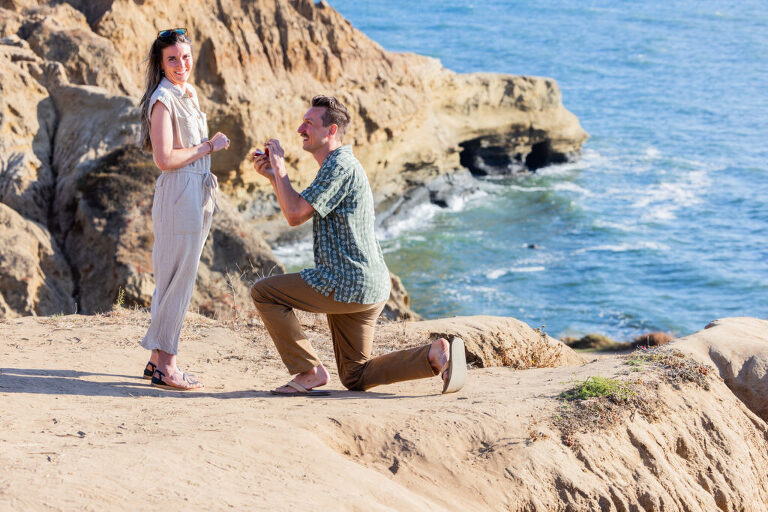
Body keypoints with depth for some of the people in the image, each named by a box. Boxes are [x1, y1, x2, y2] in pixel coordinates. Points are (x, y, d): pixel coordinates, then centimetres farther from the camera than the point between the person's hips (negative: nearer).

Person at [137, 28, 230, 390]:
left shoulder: (188, 94, 15)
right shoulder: (163, 99, -13)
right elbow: (165, 158, -20)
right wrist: (208, 147, -12)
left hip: (198, 193, 9)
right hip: (178, 194, -9)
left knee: (175, 279, 12)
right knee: (177, 279, -6)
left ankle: (158, 360, 20)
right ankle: (164, 366, 0)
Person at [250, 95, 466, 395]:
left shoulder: (340, 165, -15)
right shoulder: (338, 164, 18)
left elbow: (296, 215, -21)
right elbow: (300, 212, 24)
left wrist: (279, 167, -10)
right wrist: (272, 176, 15)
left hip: (347, 285, -10)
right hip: (368, 288, 10)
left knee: (264, 292, 1)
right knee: (355, 378, 13)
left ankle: (309, 371, 0)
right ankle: (437, 354, 1)